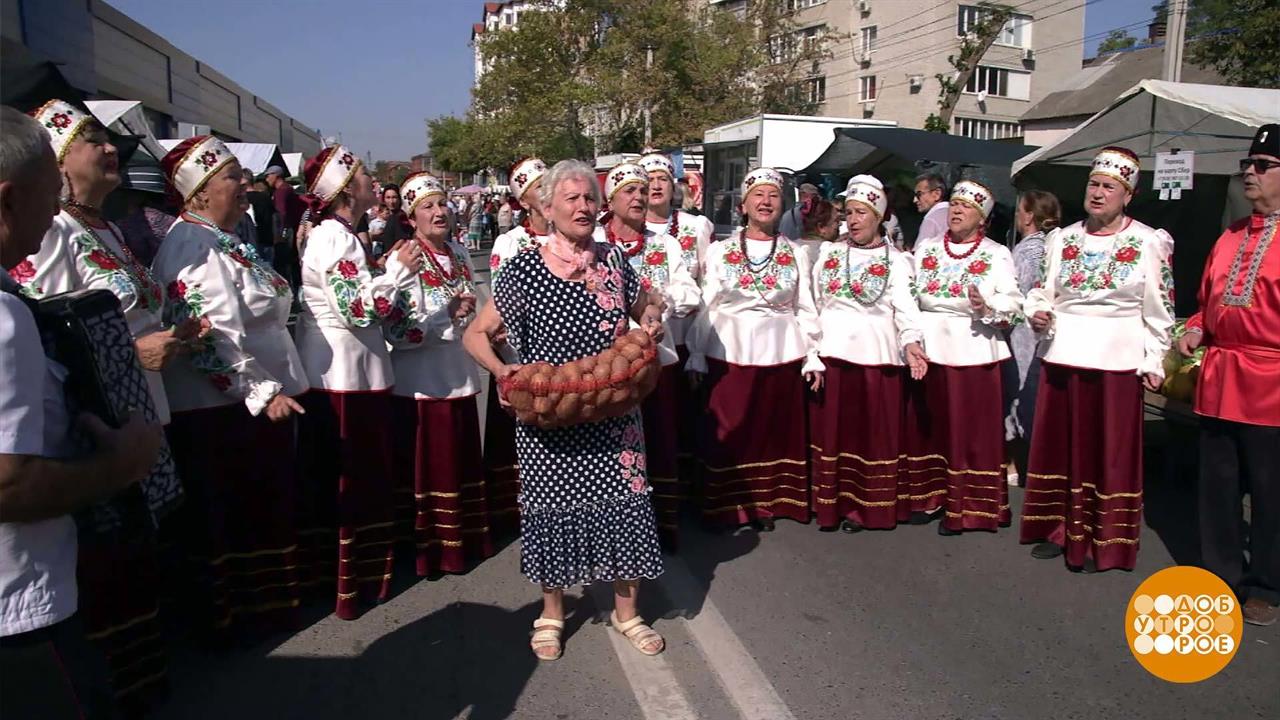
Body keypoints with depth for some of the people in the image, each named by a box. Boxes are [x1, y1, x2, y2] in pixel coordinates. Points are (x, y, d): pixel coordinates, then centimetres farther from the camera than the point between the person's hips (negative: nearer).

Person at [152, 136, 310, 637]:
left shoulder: (227, 240, 13)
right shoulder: (192, 246, -17)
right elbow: (210, 337, -25)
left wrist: (276, 389, 22)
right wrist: (261, 393, -21)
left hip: (259, 403, 9)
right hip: (221, 411, -9)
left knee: (269, 508, 19)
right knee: (225, 518, 5)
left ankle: (265, 602, 35)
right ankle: (226, 615, 21)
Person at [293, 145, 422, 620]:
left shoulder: (335, 233, 13)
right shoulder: (335, 237, -18)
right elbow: (357, 309, -23)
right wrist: (400, 270, -16)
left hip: (349, 368, 10)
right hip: (344, 372, -10)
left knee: (360, 473, 18)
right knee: (350, 476, 0)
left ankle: (361, 569, 31)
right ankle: (349, 582, 12)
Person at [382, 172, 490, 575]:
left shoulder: (458, 254, 9)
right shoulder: (403, 261, -12)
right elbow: (396, 330, -20)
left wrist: (468, 314, 3)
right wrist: (448, 316, -21)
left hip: (460, 376, 6)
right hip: (421, 381, -6)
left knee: (462, 461, 15)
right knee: (426, 465, 3)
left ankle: (465, 537, 28)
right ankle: (427, 547, 16)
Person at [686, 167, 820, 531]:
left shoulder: (796, 254, 7)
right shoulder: (720, 251, 3)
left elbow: (806, 310, 9)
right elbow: (706, 307, 2)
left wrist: (813, 356, 3)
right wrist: (697, 357, -2)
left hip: (782, 353, 1)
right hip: (730, 352, -1)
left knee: (776, 430, 6)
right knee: (728, 431, 1)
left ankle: (768, 503, 19)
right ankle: (725, 505, 13)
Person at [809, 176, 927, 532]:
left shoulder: (897, 260, 4)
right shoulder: (829, 253, 12)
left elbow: (905, 307, -9)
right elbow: (812, 303, 12)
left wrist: (911, 342, -27)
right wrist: (809, 354, 4)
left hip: (876, 353, -2)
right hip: (831, 351, 3)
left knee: (873, 431, 1)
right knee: (831, 429, 5)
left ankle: (864, 506, 12)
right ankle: (831, 503, 15)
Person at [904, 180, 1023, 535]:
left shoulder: (997, 254, 3)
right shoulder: (925, 248, 12)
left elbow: (1014, 304, -5)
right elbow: (908, 294, 11)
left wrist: (988, 306, -24)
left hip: (974, 351, -3)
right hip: (928, 348, 3)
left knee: (970, 431, 1)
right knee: (928, 426, 8)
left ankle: (965, 507, 10)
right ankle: (929, 497, 20)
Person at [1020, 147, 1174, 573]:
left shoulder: (1149, 244, -1)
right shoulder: (1063, 239, 8)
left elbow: (1158, 311, 0)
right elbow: (1041, 291, 14)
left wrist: (1154, 361, -4)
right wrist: (1037, 313, -6)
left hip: (1116, 361, -3)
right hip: (1062, 355, 4)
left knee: (1109, 453, 4)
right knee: (1059, 445, 10)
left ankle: (1100, 542, 15)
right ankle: (1060, 529, 24)